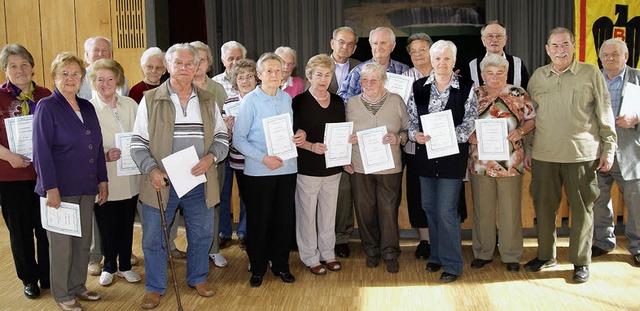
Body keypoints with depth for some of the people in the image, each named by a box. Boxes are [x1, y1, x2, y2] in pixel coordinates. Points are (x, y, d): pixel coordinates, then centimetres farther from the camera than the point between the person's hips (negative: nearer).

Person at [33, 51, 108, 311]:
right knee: (62, 243, 5)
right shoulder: (46, 107, -8)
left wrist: (102, 180, 11)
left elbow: (97, 147, 15)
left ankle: (78, 286, 29)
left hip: (86, 187, 6)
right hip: (60, 189, -6)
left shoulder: (87, 107, 11)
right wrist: (50, 188, -17)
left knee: (83, 241, 13)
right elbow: (42, 151, -13)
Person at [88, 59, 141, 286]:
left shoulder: (130, 104, 4)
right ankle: (109, 266, 29)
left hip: (129, 179, 3)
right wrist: (105, 156, -23)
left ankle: (125, 266, 31)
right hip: (104, 180, -3)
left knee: (127, 225, 12)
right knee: (107, 228, 7)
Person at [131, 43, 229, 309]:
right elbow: (138, 142, -3)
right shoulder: (150, 100, -1)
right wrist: (151, 170, -17)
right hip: (162, 183, -2)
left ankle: (198, 278, 34)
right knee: (154, 238, 5)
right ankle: (154, 288, 21)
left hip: (199, 182, 3)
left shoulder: (208, 100, 8)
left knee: (202, 234, 13)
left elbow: (221, 136, 9)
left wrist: (211, 157, -11)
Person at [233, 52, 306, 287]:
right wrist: (264, 158, -19)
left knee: (285, 218, 9)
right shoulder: (250, 101, -7)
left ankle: (281, 264, 26)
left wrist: (299, 135, -4)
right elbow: (238, 139, -9)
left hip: (287, 168, 4)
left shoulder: (287, 98, 8)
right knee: (258, 220, 6)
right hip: (259, 171, -4)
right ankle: (258, 267, 23)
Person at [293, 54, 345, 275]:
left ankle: (327, 253, 28)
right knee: (307, 214, 3)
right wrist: (311, 146, -23)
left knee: (329, 213, 13)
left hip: (333, 167, 5)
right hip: (307, 168, -4)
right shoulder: (300, 102, -6)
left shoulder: (338, 102, 9)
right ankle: (310, 257, 18)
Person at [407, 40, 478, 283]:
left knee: (446, 211, -4)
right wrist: (416, 134, -15)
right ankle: (436, 255, 29)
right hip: (425, 154, 4)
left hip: (452, 154, -4)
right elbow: (411, 118, 5)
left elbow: (469, 124, -6)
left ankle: (452, 265, 9)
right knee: (429, 207, 12)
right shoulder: (419, 87, 5)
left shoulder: (466, 88, -2)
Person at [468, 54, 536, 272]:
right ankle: (483, 253, 24)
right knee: (482, 210, 10)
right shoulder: (474, 95, 4)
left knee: (511, 210, 6)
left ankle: (511, 256, 20)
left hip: (510, 162, -1)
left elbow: (532, 119, 6)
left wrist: (520, 131, -12)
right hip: (480, 162, 1)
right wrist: (470, 135, -11)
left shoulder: (518, 95, 2)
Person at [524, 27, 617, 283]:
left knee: (582, 209, 4)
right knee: (543, 207, 10)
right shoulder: (538, 76, 9)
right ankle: (545, 255, 27)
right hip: (543, 155, 3)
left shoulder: (591, 73, 0)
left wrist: (608, 149, -1)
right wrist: (526, 149, 12)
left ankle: (581, 262, 18)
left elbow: (605, 114, 2)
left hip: (582, 154, -3)